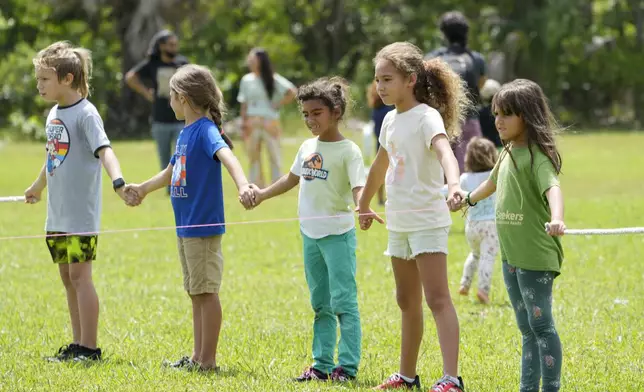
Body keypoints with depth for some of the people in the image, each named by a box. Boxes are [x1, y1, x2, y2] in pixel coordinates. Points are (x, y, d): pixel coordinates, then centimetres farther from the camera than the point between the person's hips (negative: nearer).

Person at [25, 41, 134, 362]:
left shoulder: (85, 113, -13)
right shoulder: (53, 114, 11)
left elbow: (104, 150, -27)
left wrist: (118, 182, -43)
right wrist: (37, 187, 42)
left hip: (81, 213, -8)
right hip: (57, 213, 8)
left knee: (80, 274, -8)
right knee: (68, 278, 11)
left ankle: (89, 347, -4)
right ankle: (77, 344, 17)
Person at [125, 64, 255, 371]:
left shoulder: (206, 130, -15)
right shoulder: (185, 133, 13)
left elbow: (225, 155, -34)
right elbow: (173, 172, 29)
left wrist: (242, 184, -53)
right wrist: (143, 188, 42)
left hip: (204, 227, -9)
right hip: (186, 227, 9)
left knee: (206, 292, -3)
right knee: (197, 293, 15)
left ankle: (208, 360, 1)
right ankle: (198, 356, 22)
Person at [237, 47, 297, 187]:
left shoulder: (273, 79, -5)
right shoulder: (246, 80, 8)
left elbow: (292, 92, -13)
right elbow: (244, 105, 11)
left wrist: (278, 105, -11)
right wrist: (243, 124, 6)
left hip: (270, 123, -4)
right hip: (252, 124, 4)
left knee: (274, 157, -1)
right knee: (254, 158, 6)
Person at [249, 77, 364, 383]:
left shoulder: (348, 150, -11)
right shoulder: (308, 148, 10)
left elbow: (358, 187, -22)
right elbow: (292, 179, 25)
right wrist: (262, 195, 27)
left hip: (338, 234, -7)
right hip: (310, 233, 7)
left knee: (343, 301, -8)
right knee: (321, 305, 12)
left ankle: (348, 365, -6)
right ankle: (322, 364, 17)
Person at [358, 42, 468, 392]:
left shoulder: (427, 117, -15)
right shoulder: (392, 119, 10)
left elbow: (444, 150, -35)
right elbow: (381, 165, 26)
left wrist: (454, 184, -55)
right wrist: (365, 205, 36)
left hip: (427, 221, -9)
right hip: (399, 224, 9)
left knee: (437, 299, -15)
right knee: (408, 301, 17)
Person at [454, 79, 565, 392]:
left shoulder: (537, 156, -15)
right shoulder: (508, 154, 12)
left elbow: (552, 188, -33)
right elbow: (493, 182, 33)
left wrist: (557, 218, -54)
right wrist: (469, 199, 52)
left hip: (536, 255, -9)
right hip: (511, 256, 9)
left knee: (541, 324, -7)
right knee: (527, 329, 13)